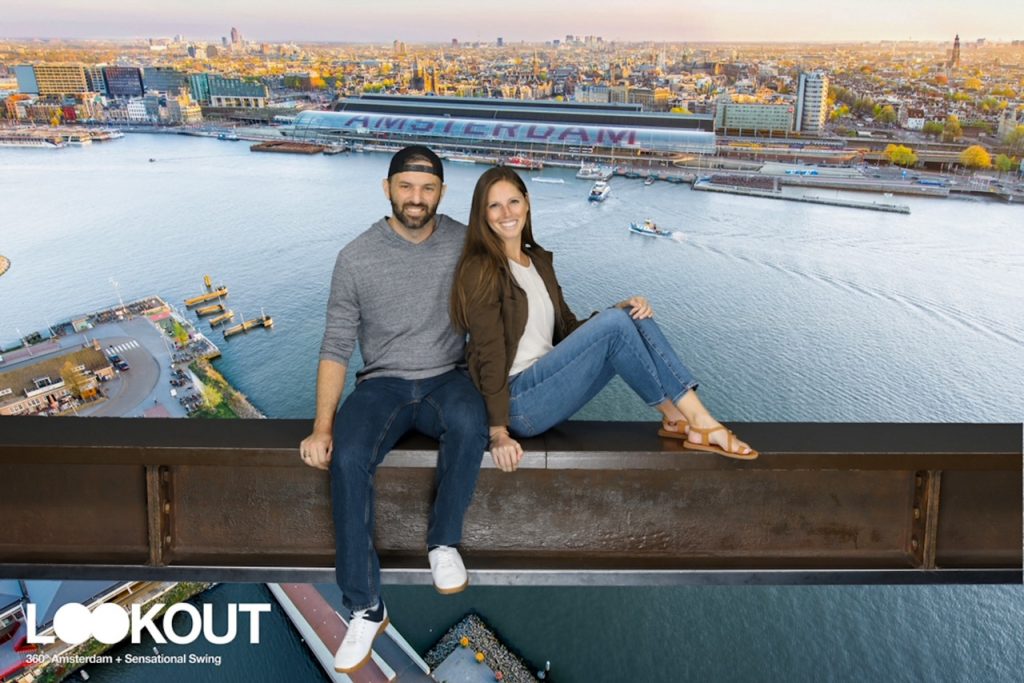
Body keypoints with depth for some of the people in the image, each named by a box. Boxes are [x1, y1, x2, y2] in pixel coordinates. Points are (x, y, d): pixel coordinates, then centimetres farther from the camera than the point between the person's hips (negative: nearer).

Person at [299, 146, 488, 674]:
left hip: (447, 378, 0)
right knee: (347, 458, -30)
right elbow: (336, 348, -2)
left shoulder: (466, 245, -2)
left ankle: (443, 542, -11)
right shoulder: (356, 258, -5)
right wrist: (322, 426, -12)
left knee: (468, 425, -36)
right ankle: (365, 609, -16)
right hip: (383, 384, 0)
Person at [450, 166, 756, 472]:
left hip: (547, 387, 7)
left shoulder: (539, 260, 15)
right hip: (517, 402, -7)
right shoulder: (480, 271, -9)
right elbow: (489, 354, -16)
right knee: (613, 324, -22)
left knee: (634, 318, -10)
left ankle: (689, 417, -16)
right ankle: (679, 417, -9)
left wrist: (621, 310, -3)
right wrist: (499, 432, -21)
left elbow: (567, 329, 13)